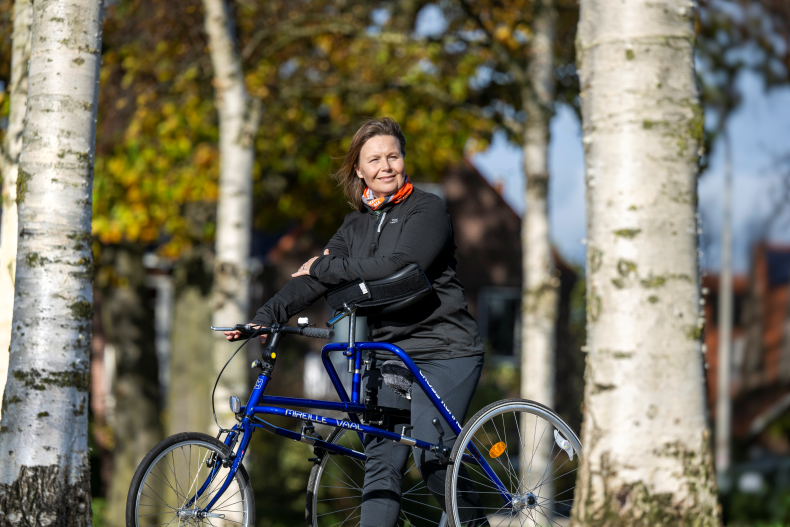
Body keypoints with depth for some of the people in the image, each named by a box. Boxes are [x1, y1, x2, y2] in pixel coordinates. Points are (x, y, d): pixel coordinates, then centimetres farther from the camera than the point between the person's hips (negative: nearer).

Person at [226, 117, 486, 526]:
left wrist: (325, 267, -10)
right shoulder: (355, 226, 14)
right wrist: (265, 318, -9)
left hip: (442, 352, -6)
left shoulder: (428, 210, -5)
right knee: (381, 462, -1)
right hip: (386, 352, 6)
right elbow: (312, 279, 6)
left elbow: (398, 266, -20)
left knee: (430, 454, -13)